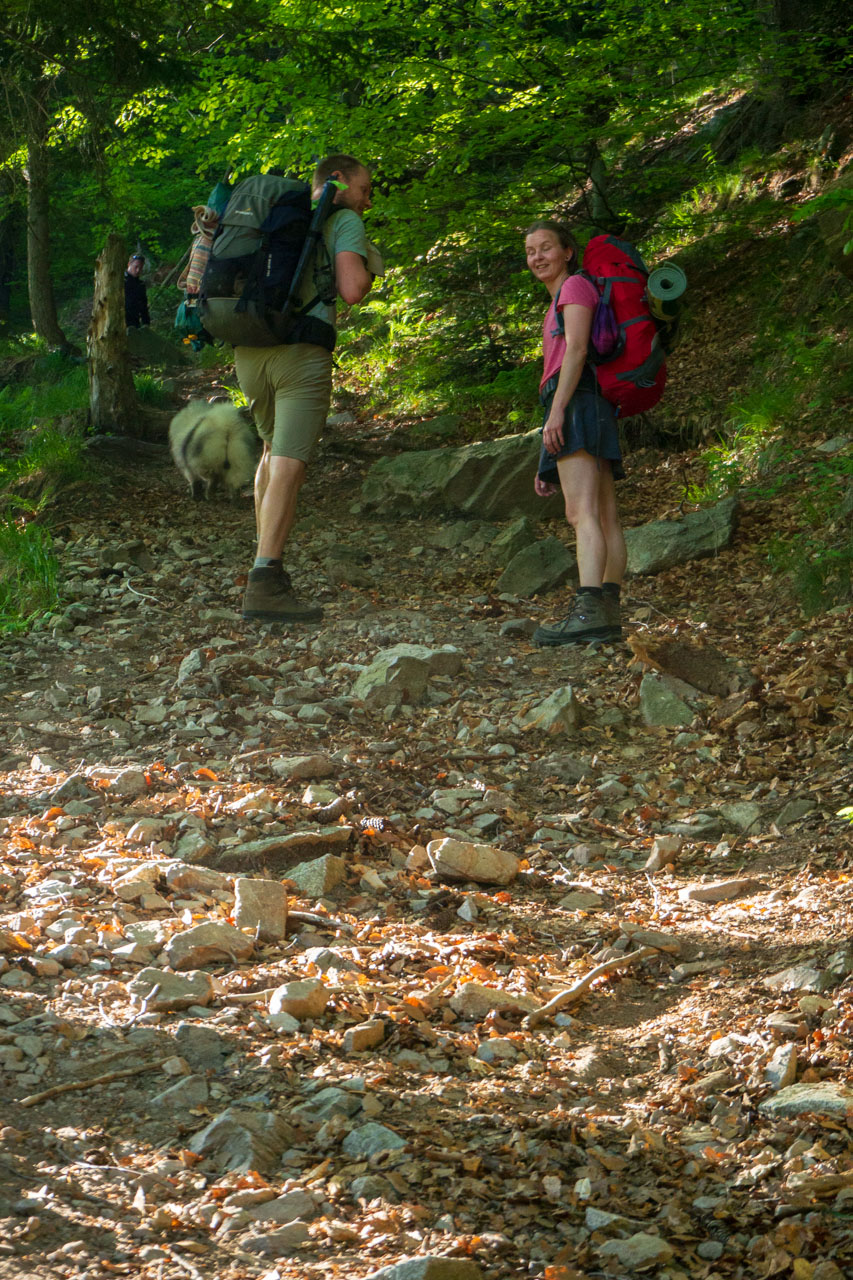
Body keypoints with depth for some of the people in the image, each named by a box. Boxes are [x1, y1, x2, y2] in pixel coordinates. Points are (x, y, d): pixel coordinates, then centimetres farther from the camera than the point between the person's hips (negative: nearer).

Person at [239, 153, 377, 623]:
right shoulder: (345, 222, 4)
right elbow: (351, 290, -8)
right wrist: (368, 269, 10)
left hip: (248, 349, 7)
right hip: (302, 350, -7)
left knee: (273, 448, 25)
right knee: (289, 464, -11)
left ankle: (268, 561, 26)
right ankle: (264, 584, -20)